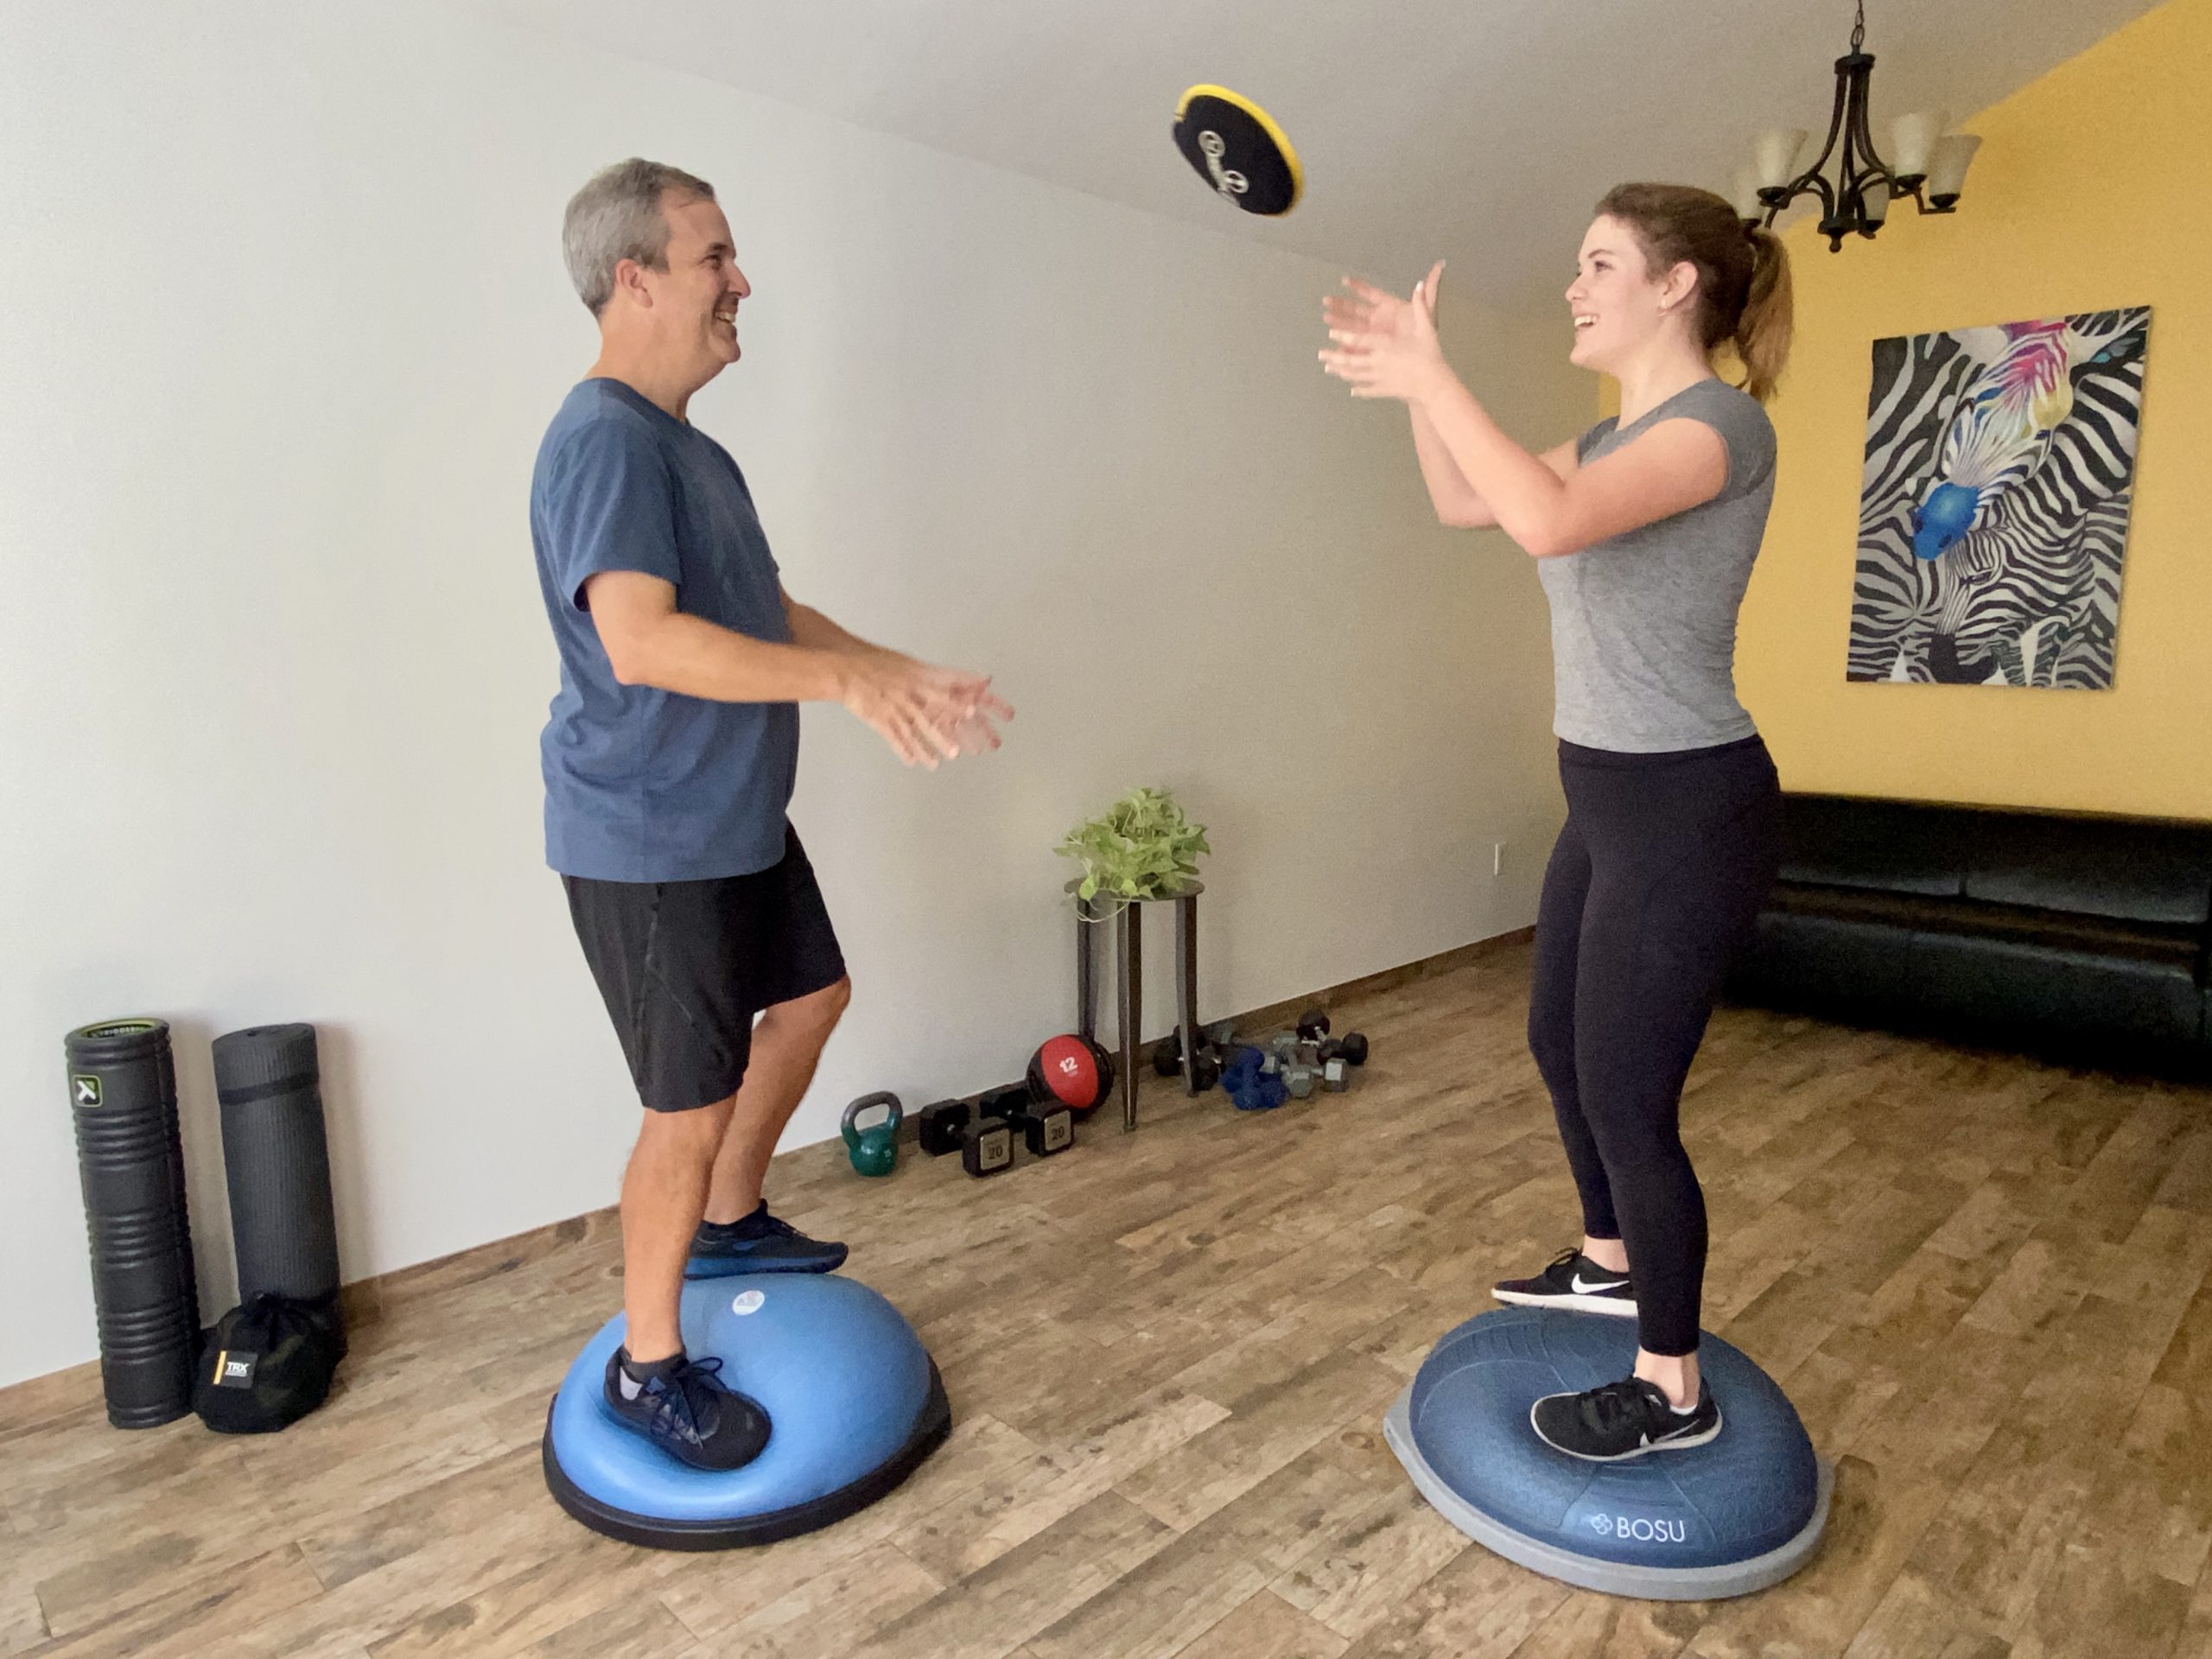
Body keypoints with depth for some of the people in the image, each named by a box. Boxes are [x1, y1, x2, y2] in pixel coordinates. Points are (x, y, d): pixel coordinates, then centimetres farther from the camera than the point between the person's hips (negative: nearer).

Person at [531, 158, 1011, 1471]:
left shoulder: (688, 445, 14)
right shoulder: (605, 440, -19)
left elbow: (764, 609, 20)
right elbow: (642, 639, -32)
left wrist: (905, 674, 13)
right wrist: (848, 679, -33)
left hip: (740, 821, 10)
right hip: (648, 843, -10)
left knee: (811, 995, 22)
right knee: (694, 1106, -2)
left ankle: (729, 1223, 41)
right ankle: (651, 1364, 19)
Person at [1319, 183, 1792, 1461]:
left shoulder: (1722, 421, -16)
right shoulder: (1619, 434, 13)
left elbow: (1549, 523, -34)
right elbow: (1465, 504, 20)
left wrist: (1427, 372, -24)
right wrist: (1416, 377, 8)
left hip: (1688, 812, -10)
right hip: (1612, 802, 10)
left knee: (1628, 1097, -1)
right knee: (1560, 1042, 21)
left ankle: (1674, 1393, 19)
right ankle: (1610, 1264, 44)